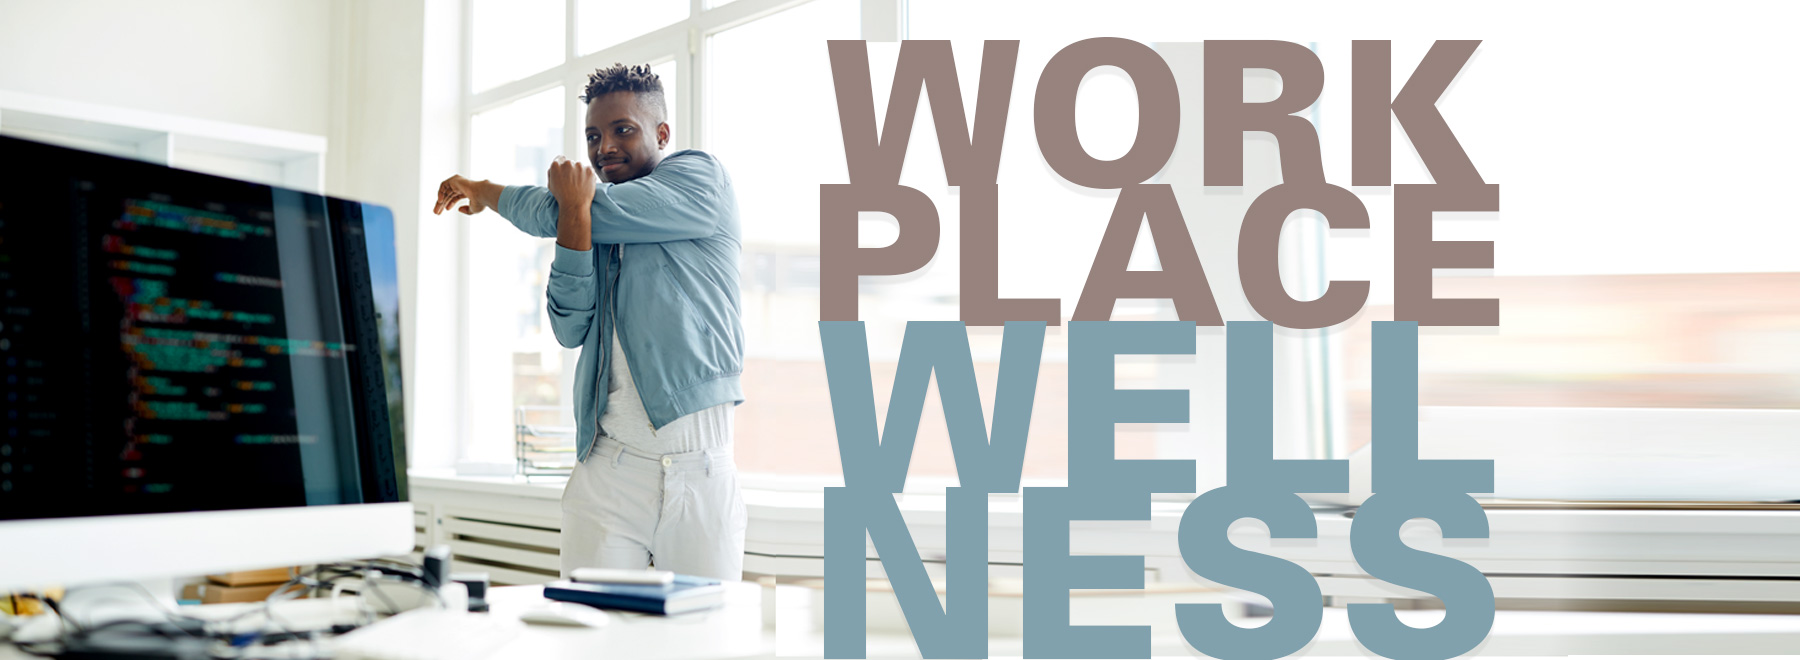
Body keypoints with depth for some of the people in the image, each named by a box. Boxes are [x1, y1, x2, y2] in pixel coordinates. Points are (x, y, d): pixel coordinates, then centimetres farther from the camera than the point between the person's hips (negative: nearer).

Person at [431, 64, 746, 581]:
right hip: (608, 474, 3)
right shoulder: (595, 224, 17)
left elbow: (576, 214, -7)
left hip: (701, 469, -3)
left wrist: (483, 191, 9)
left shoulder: (703, 179, 3)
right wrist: (573, 210, -11)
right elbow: (570, 326, 0)